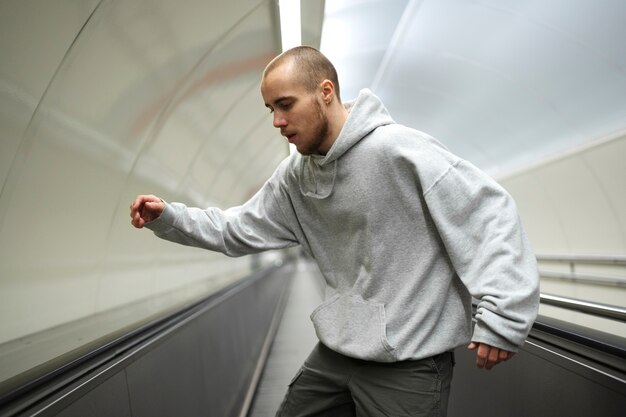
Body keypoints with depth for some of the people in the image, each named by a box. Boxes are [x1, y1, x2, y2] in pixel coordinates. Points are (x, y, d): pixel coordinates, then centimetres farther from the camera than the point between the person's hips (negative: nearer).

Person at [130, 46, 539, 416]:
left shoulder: (399, 149, -19)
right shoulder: (295, 176, 4)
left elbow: (492, 211, -19)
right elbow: (240, 230, 9)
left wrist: (501, 316, -23)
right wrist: (168, 217, -4)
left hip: (409, 363, -7)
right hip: (335, 354, 7)